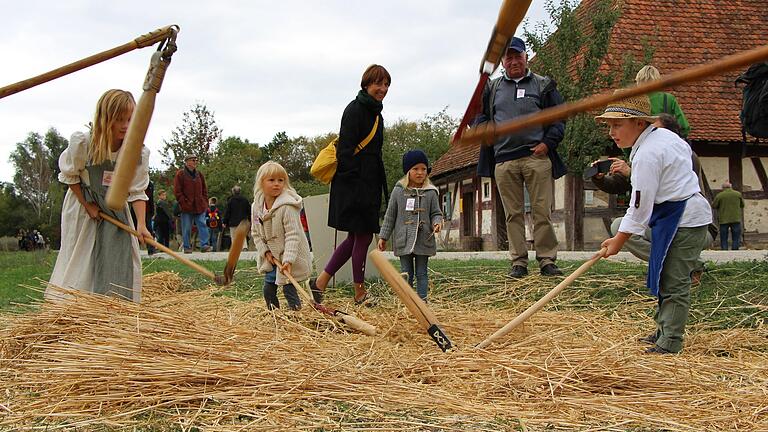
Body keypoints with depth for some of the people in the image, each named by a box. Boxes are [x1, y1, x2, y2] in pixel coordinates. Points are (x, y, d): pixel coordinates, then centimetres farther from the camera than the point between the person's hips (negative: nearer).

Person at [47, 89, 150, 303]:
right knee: (79, 260, 2)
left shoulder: (138, 152, -20)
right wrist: (87, 205, -11)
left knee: (121, 258, -4)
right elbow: (69, 175, -8)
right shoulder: (82, 143, -24)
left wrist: (141, 224, -29)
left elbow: (137, 191, -17)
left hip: (115, 209, 2)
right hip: (82, 205, -2)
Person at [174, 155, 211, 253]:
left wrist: (205, 202, 8)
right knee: (186, 228, 1)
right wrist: (184, 203, -11)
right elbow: (177, 191, -3)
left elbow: (204, 190, 20)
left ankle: (204, 245, -8)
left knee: (202, 225, -5)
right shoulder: (180, 174, 0)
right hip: (187, 207, -4)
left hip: (200, 206, 4)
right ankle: (187, 247, 8)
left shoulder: (199, 175, 14)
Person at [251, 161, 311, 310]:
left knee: (288, 287, -9)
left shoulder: (287, 207, -22)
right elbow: (256, 233, 7)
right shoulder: (256, 207, -3)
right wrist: (265, 251, -5)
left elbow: (292, 235, -26)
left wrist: (288, 260, -33)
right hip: (271, 257, 6)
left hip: (290, 256, -6)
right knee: (268, 289, 12)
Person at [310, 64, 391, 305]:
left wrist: (381, 188, 21)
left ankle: (320, 282, 14)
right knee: (363, 237, -3)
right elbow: (345, 149, -18)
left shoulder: (376, 114, 19)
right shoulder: (355, 109, -10)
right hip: (355, 185, -10)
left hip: (369, 185, 10)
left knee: (356, 237, 11)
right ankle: (360, 294, 8)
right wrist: (352, 180, -24)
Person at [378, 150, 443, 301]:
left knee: (421, 273, 7)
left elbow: (436, 213, 8)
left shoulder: (430, 192, 2)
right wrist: (383, 237, 7)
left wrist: (437, 223, -15)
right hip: (404, 240, 0)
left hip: (424, 240, 0)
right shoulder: (399, 191, 2)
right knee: (406, 274, 4)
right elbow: (390, 215, 7)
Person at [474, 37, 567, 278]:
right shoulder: (492, 88, 17)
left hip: (537, 157, -2)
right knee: (513, 213, 3)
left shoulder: (544, 85, 11)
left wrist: (548, 143, -5)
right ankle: (519, 263, 7)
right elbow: (480, 115, 23)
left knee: (542, 211, -5)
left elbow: (559, 117, 9)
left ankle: (547, 261, -1)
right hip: (504, 160, 2)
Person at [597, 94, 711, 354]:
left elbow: (640, 205, -20)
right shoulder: (663, 134, 7)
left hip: (683, 220, -11)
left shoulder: (647, 155, -22)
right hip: (690, 212, 11)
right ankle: (664, 330, 26)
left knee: (674, 282, -9)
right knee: (666, 278, 17)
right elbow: (686, 151, 28)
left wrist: (618, 241, -12)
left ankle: (670, 343, -6)